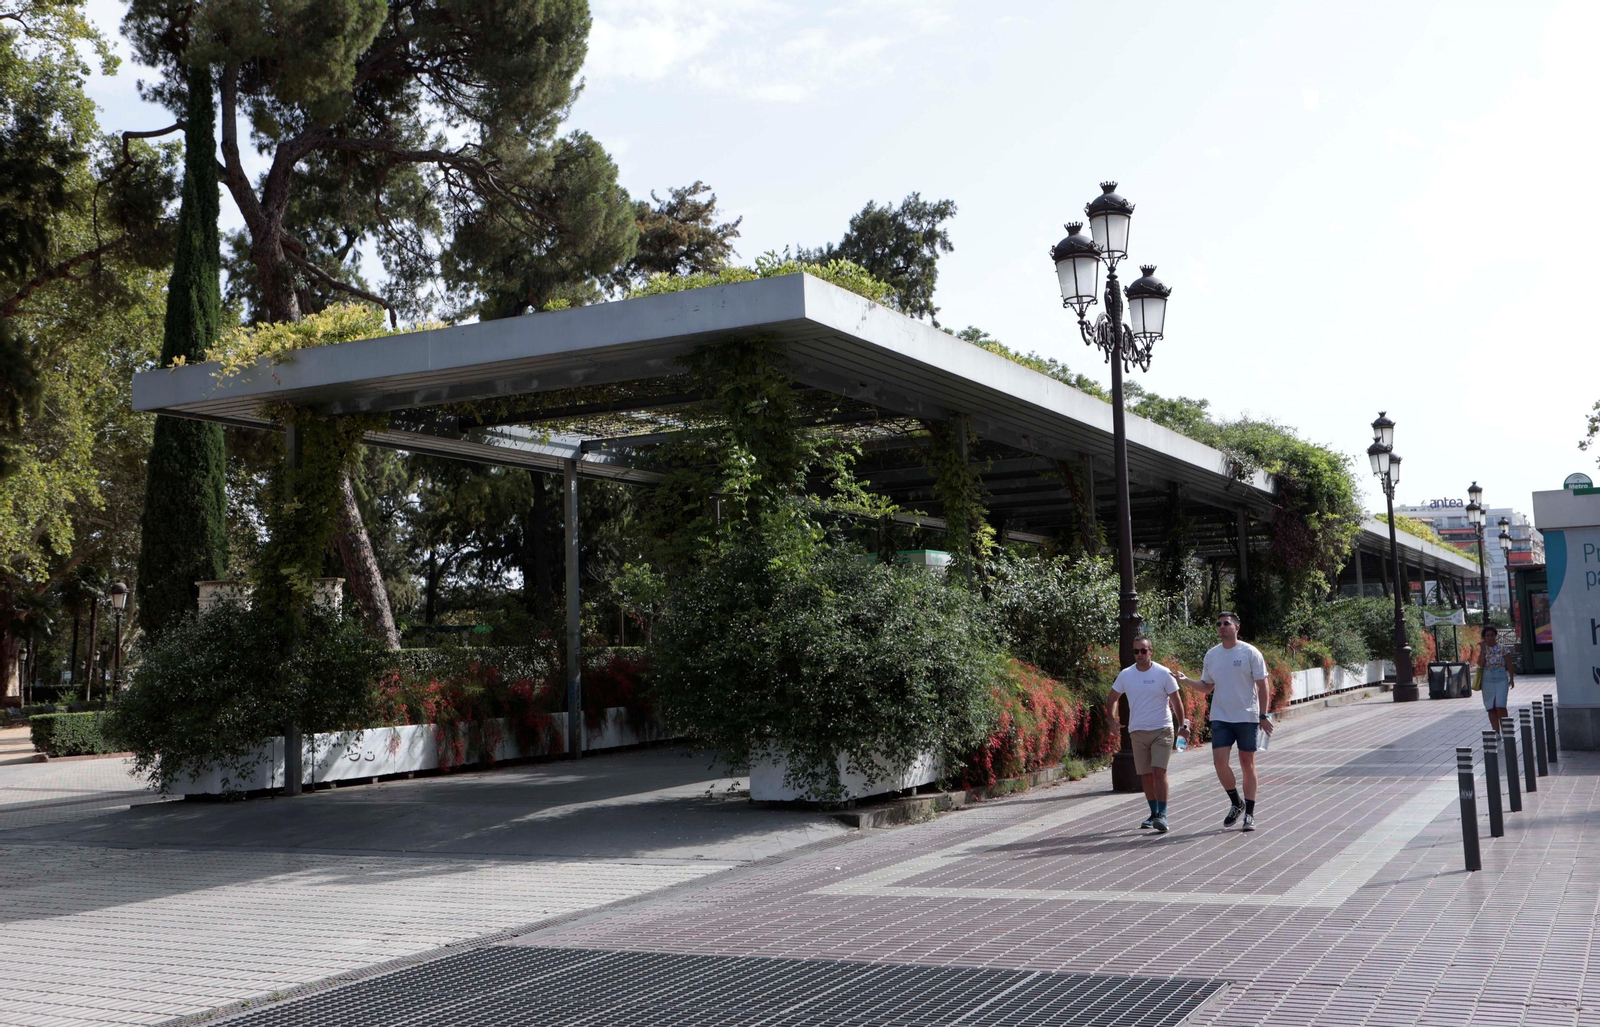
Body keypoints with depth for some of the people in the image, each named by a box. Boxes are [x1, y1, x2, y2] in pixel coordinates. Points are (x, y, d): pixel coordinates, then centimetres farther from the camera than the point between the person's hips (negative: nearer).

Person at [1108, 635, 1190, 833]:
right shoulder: (1126, 675, 2)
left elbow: (1176, 701, 0)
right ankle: (1154, 813, 21)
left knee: (1159, 771, -14)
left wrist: (1182, 725, -4)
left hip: (1162, 730, -3)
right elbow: (1112, 698, 14)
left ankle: (1162, 815, -13)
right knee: (1146, 775, 8)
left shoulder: (1164, 674, -6)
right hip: (1137, 731, 3)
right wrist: (1112, 718, 0)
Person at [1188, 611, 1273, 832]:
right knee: (1220, 760, -9)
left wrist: (1263, 716, -9)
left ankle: (1249, 814, 12)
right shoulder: (1211, 654, 7)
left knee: (1247, 764, 4)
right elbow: (1207, 687, 13)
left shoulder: (1250, 653, -6)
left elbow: (1262, 686, -4)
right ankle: (1236, 803, 13)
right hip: (1221, 717, 3)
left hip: (1247, 717, -3)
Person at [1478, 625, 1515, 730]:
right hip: (1487, 680, 3)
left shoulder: (1502, 648, 2)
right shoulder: (1482, 649, 7)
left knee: (1500, 706, -13)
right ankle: (1496, 732, 10)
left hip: (1501, 679, -3)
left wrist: (1511, 679, 2)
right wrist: (1483, 649, -8)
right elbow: (1480, 664, -8)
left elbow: (1509, 665, 5)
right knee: (1491, 708, 3)